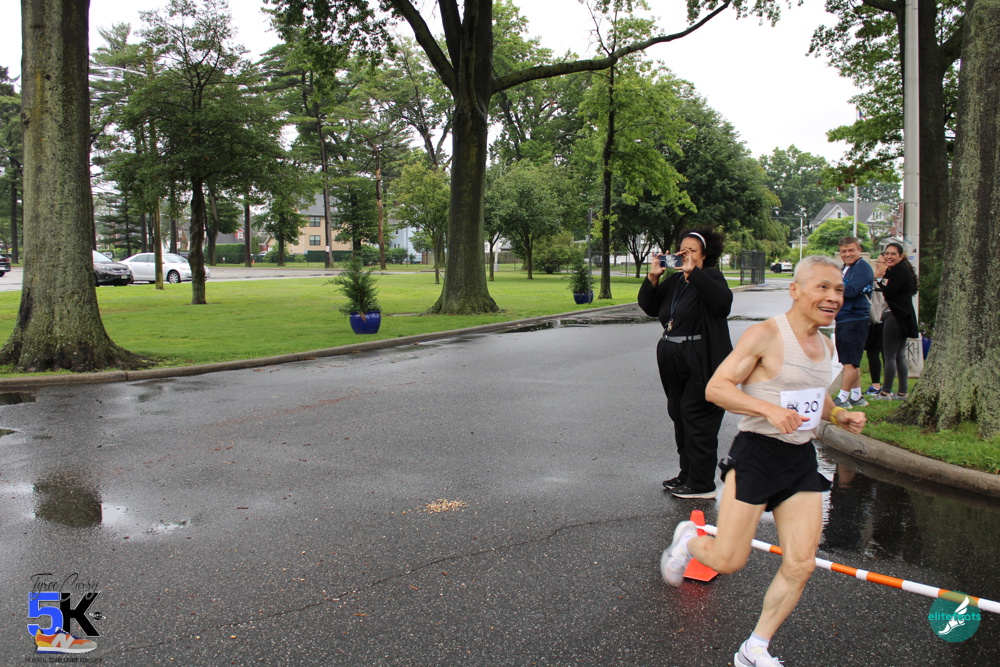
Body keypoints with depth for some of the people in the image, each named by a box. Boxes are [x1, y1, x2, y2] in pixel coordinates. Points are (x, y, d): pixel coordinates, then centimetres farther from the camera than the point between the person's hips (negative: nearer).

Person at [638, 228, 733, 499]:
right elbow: (649, 307, 7)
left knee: (697, 419, -6)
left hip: (701, 364, -8)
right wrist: (652, 278, -6)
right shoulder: (673, 281, 13)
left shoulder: (711, 278, -6)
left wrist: (694, 272, -28)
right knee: (679, 416, 14)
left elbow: (723, 300, -27)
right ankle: (687, 474, 26)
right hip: (673, 362, 8)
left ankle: (702, 484, 1)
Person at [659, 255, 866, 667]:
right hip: (756, 454, -7)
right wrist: (769, 409, -28)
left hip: (802, 460, 7)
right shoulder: (766, 335, -13)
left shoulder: (824, 345, 11)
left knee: (801, 565, 1)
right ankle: (689, 540, 32)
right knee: (728, 562, -4)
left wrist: (838, 415, 8)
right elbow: (716, 388, -17)